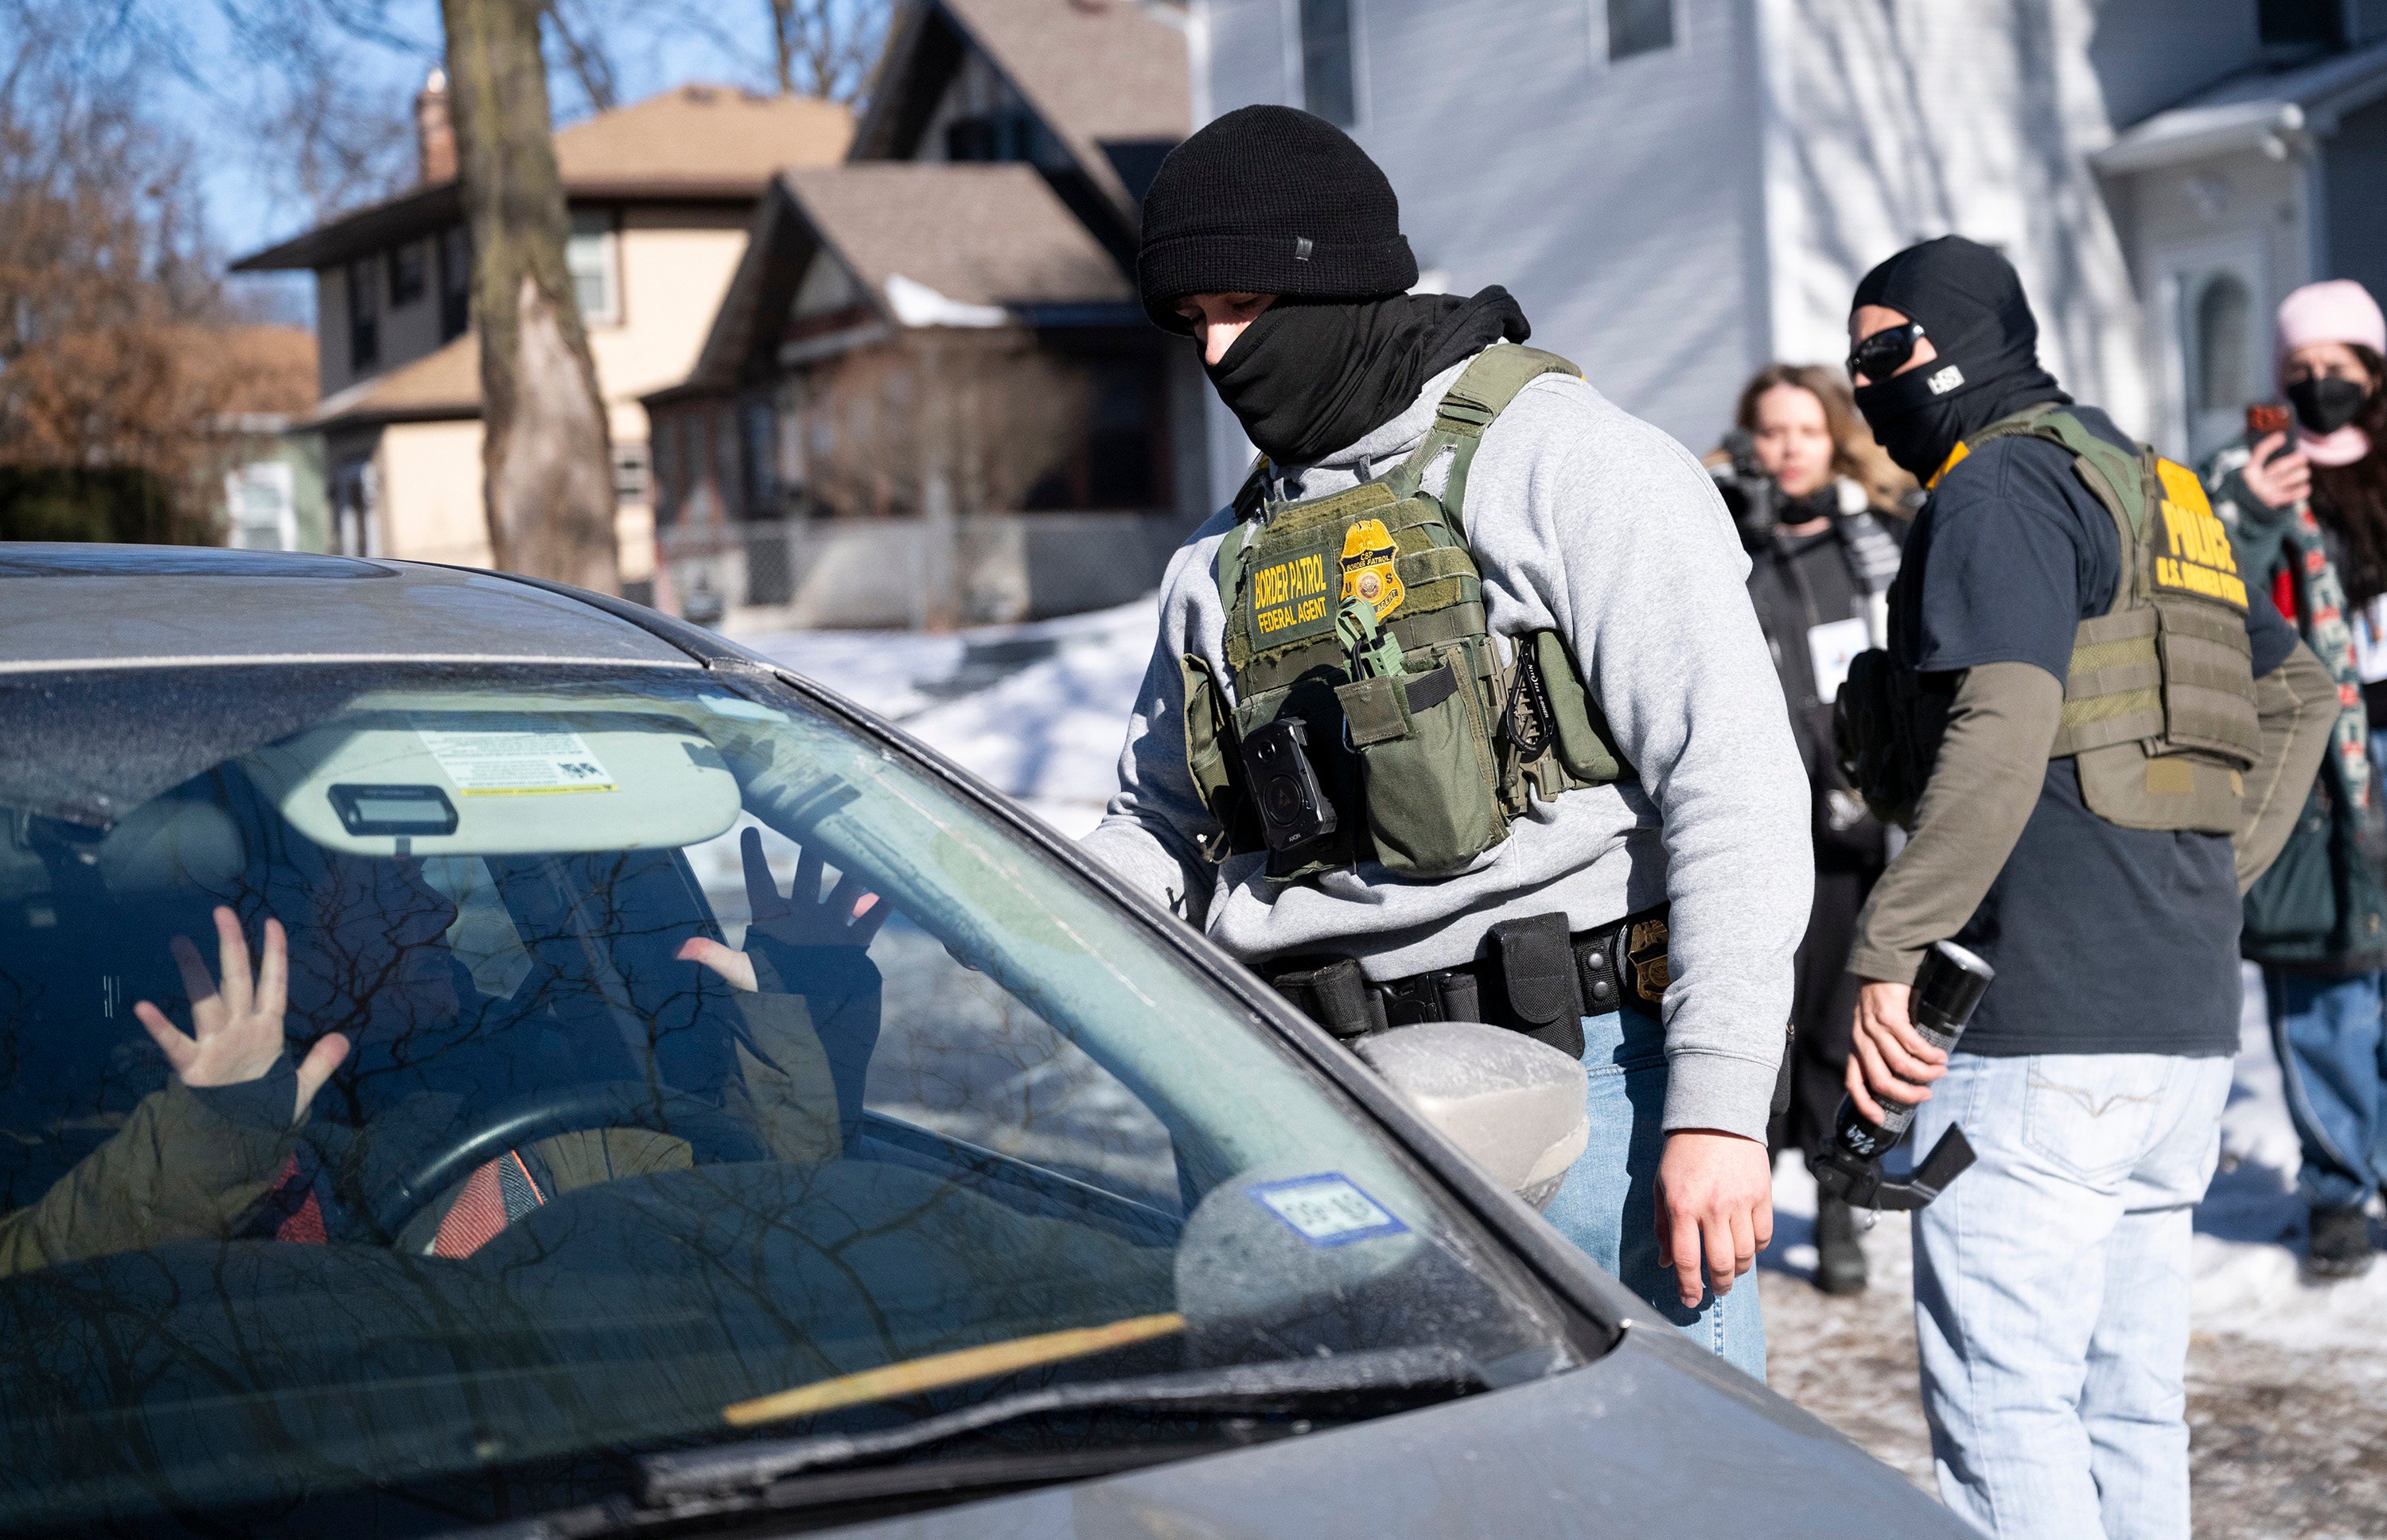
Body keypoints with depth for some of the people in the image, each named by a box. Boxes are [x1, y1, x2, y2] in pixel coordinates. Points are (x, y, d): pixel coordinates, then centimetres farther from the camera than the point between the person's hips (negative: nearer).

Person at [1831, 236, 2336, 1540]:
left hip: (2044, 1023, -10)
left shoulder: (2005, 481, -7)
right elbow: (2297, 693, 29)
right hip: (2187, 1019, 10)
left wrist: (1886, 954, -21)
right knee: (2128, 1397, 14)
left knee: (2000, 1402, -7)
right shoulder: (2149, 487, 22)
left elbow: (2002, 729, -21)